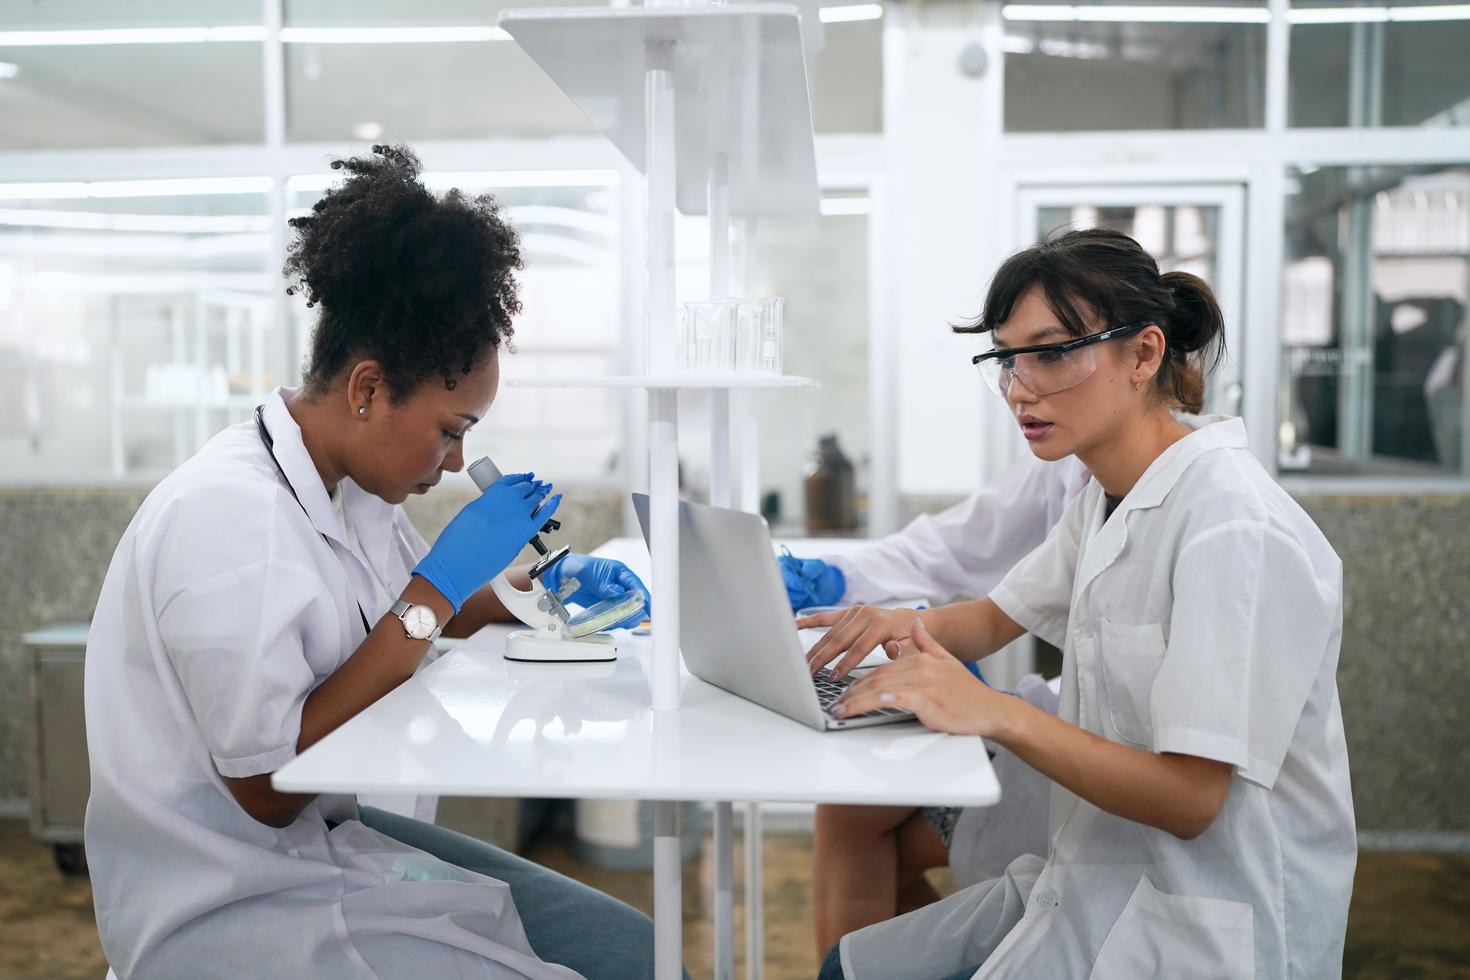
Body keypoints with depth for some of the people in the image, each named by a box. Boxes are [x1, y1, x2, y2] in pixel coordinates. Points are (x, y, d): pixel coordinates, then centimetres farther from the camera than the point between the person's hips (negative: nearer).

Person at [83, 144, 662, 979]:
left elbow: (420, 617, 24)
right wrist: (437, 590, -23)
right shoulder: (228, 515, -23)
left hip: (331, 839, 9)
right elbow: (268, 787, -23)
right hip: (229, 905, -8)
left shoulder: (354, 489, 3)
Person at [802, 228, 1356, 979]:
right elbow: (996, 617, 20)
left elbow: (1189, 798, -24)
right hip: (1097, 880, 8)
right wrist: (913, 627, -3)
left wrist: (995, 713, -30)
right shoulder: (1105, 498, 6)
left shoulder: (1236, 528, -23)